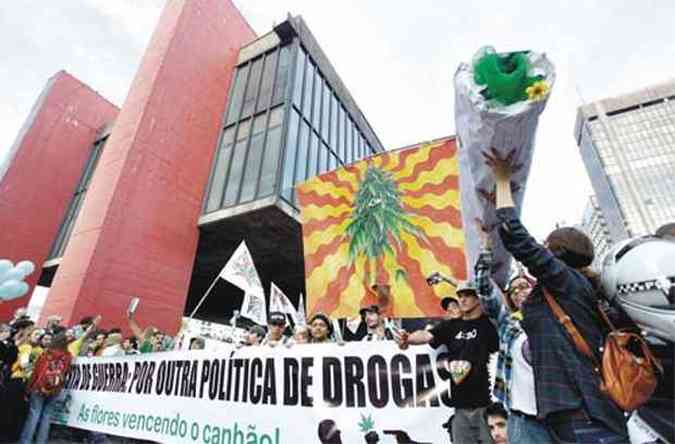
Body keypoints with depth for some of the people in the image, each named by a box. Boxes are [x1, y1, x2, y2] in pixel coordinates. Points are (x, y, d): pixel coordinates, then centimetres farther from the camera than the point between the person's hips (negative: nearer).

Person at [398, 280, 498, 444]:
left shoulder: (489, 324, -3)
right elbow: (426, 335, -8)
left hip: (486, 403, -3)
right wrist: (408, 339, -28)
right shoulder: (451, 326, 7)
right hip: (461, 405, 4)